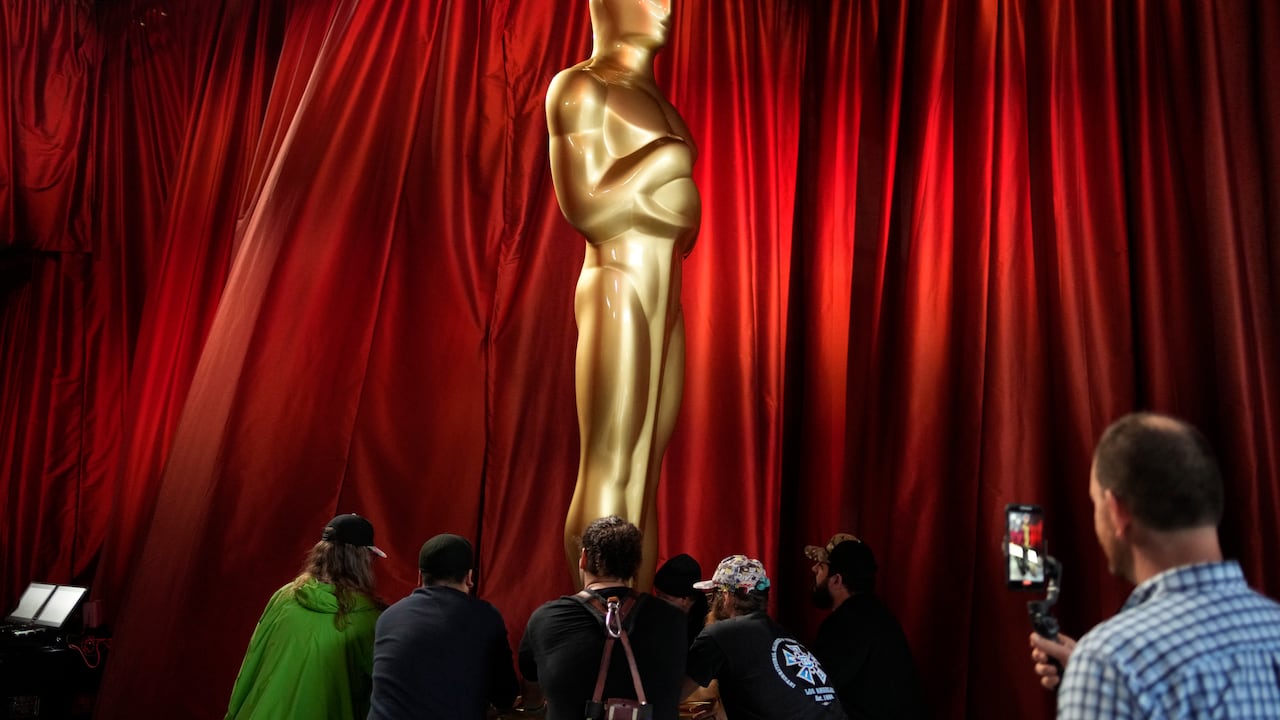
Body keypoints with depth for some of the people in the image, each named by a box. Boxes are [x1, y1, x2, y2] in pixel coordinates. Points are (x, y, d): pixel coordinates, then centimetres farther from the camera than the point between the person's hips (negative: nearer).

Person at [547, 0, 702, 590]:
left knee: (644, 477, 4)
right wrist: (667, 160, -5)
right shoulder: (578, 87, 0)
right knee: (607, 474, -9)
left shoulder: (654, 99, 23)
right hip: (617, 293, -7)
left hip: (664, 301, 7)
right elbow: (583, 206, -10)